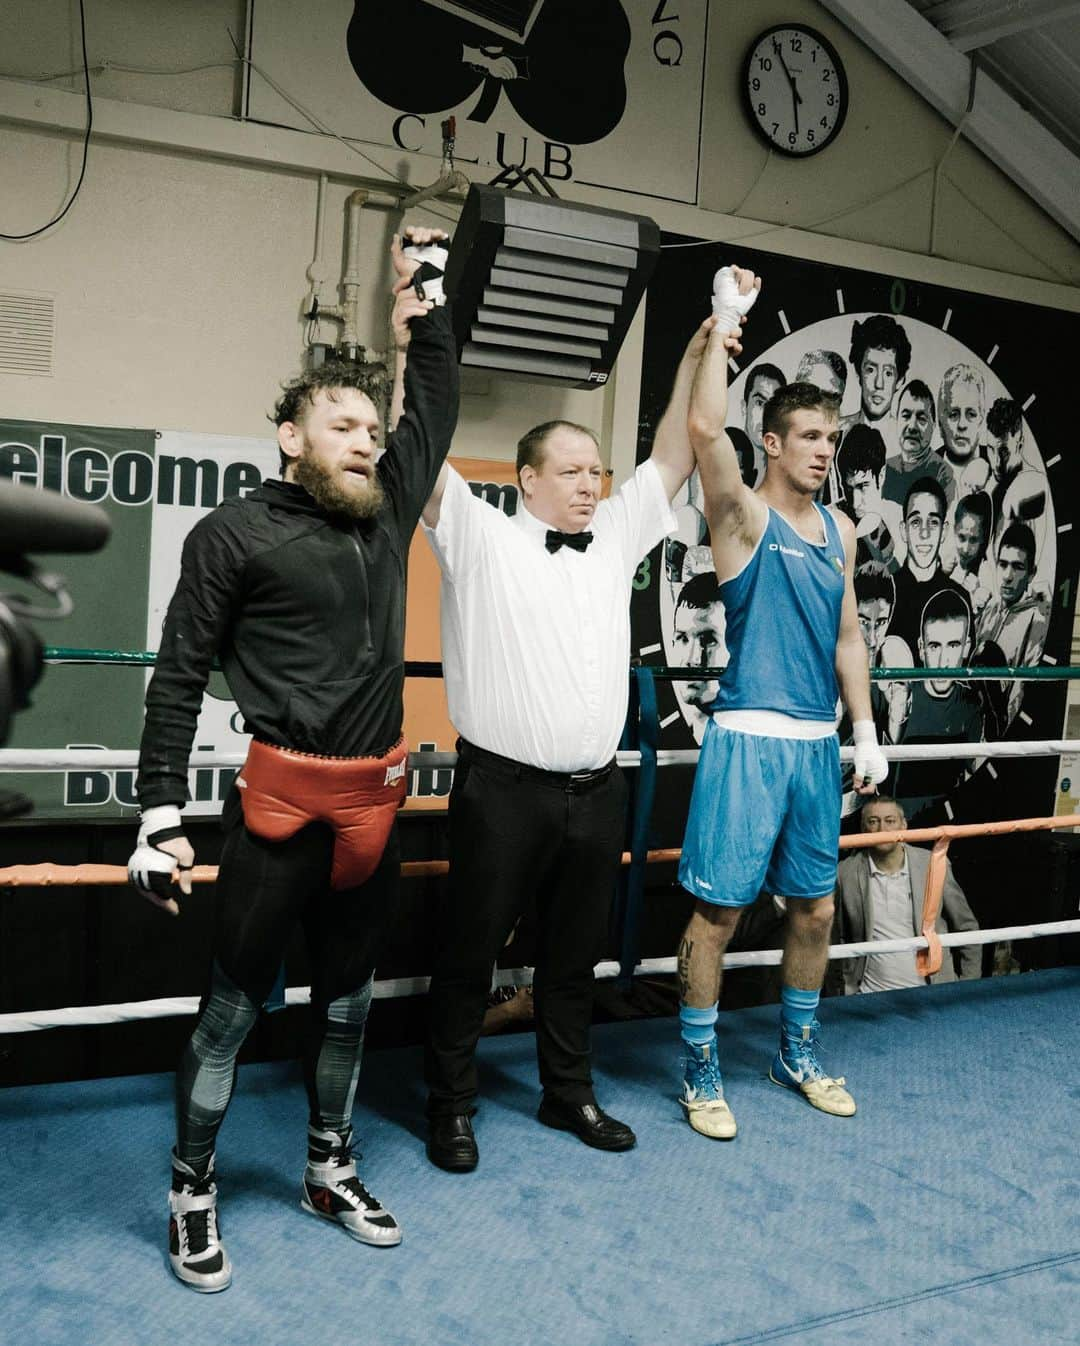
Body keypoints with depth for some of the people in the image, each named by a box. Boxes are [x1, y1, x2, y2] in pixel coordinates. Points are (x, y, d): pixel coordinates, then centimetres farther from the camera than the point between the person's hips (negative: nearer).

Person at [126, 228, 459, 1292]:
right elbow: (178, 678, -7)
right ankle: (191, 1194, 23)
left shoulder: (388, 510, 9)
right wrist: (160, 815, -12)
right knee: (236, 1001, 4)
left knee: (347, 996, 17)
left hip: (375, 798, 6)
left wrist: (422, 304, 19)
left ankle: (330, 1173, 34)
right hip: (282, 798, -5)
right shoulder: (234, 533, -6)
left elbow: (435, 409, 23)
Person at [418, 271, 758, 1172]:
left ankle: (568, 1091, 33)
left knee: (575, 952, 17)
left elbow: (672, 459, 14)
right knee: (470, 953, 6)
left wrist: (698, 358, 6)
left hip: (595, 792, 5)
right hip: (503, 790, -5)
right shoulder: (479, 538, -2)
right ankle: (451, 1105, 21)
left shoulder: (615, 539, 12)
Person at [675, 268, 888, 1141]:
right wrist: (725, 322, -16)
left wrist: (866, 730, 11)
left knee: (815, 906, 14)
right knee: (720, 907, -2)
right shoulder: (744, 515, -5)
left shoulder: (841, 531, 13)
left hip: (818, 742, 6)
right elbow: (704, 428, -22)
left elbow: (848, 634, 17)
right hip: (748, 739, -6)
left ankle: (799, 1054, 31)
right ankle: (701, 1071, 12)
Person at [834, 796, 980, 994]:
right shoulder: (846, 873, 1)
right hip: (870, 996, -1)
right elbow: (837, 939, 10)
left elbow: (967, 928, 11)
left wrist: (969, 988, 8)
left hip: (933, 992, 2)